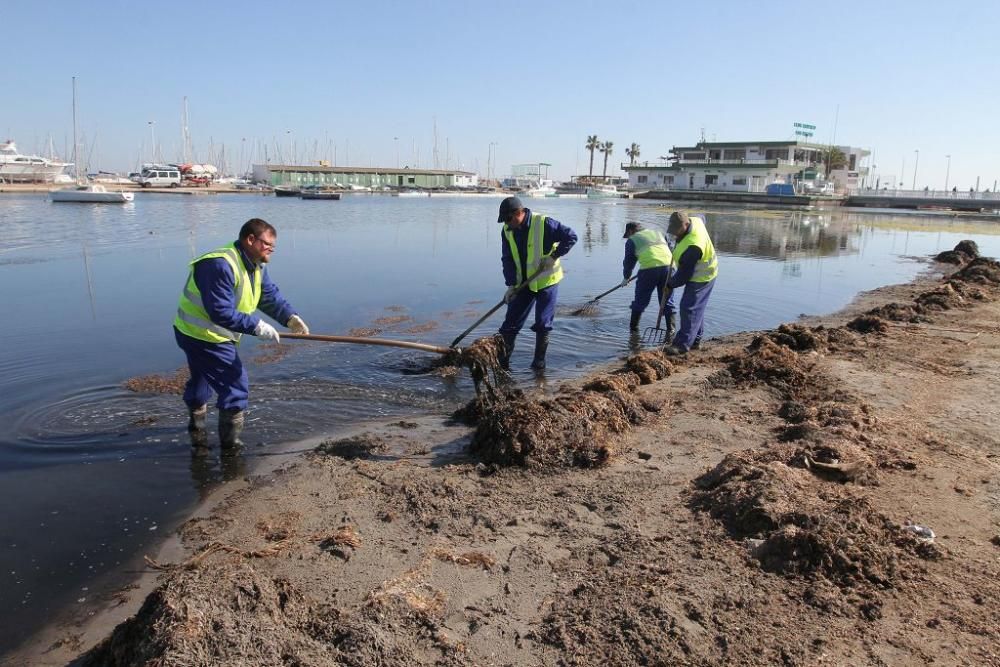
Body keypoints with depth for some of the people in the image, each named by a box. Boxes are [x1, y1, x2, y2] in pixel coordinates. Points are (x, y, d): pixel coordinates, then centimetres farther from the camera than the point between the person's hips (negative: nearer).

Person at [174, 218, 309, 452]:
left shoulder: (257, 265, 3)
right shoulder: (221, 266, -30)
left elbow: (270, 296, -1)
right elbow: (221, 312, -33)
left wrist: (290, 317, -17)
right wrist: (257, 326, -31)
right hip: (205, 336, -11)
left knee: (201, 381, 27)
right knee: (236, 386, -7)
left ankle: (197, 434, 47)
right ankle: (230, 445, 4)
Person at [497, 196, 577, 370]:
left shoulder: (544, 223, -18)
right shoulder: (507, 231, -2)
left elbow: (571, 236, -13)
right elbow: (507, 259, 1)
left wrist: (554, 256, -19)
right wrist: (511, 284, -7)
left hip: (546, 281, -4)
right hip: (522, 283, 4)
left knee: (543, 324, 0)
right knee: (510, 323, 1)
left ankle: (539, 359, 16)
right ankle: (502, 359, 10)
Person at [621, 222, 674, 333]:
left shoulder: (632, 240, 16)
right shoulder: (658, 232, 28)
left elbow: (629, 262, 20)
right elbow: (670, 249, 28)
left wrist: (626, 278, 33)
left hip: (649, 268, -3)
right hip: (668, 266, 4)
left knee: (640, 300, 11)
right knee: (667, 300, 12)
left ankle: (633, 327, 20)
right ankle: (671, 329, 6)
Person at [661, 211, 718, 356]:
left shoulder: (692, 246, -37)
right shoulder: (694, 220, -10)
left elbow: (684, 274, -28)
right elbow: (702, 217, 19)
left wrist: (670, 284, -11)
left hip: (700, 278, -11)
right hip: (704, 274, 11)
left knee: (689, 308, -12)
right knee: (696, 308, 16)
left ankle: (683, 344, -10)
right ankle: (695, 341, 26)